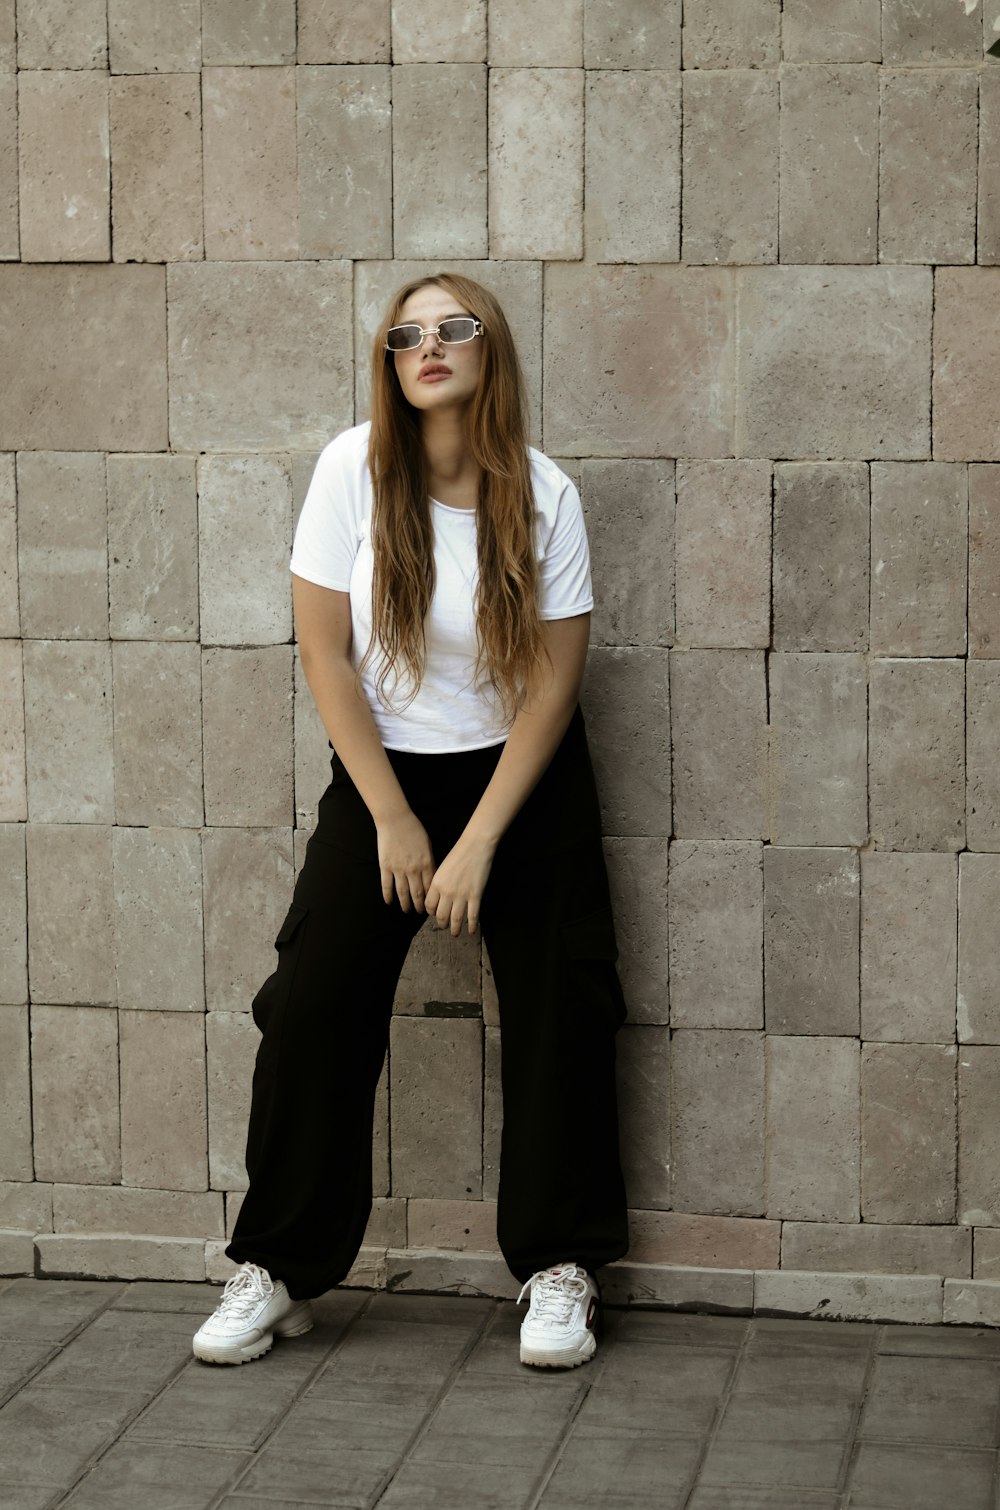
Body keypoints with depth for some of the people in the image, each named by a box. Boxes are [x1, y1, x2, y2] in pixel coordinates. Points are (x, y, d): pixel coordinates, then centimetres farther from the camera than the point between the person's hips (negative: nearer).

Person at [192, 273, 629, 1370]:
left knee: (557, 1010, -4)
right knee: (312, 1004, -8)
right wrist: (394, 820, -10)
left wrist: (479, 843, -13)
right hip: (383, 769, 0)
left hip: (522, 770, 0)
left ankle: (560, 1269, 9)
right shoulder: (355, 467, -12)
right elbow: (325, 654, -9)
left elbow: (554, 679, -9)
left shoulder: (543, 494, -11)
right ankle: (276, 1273, 3)